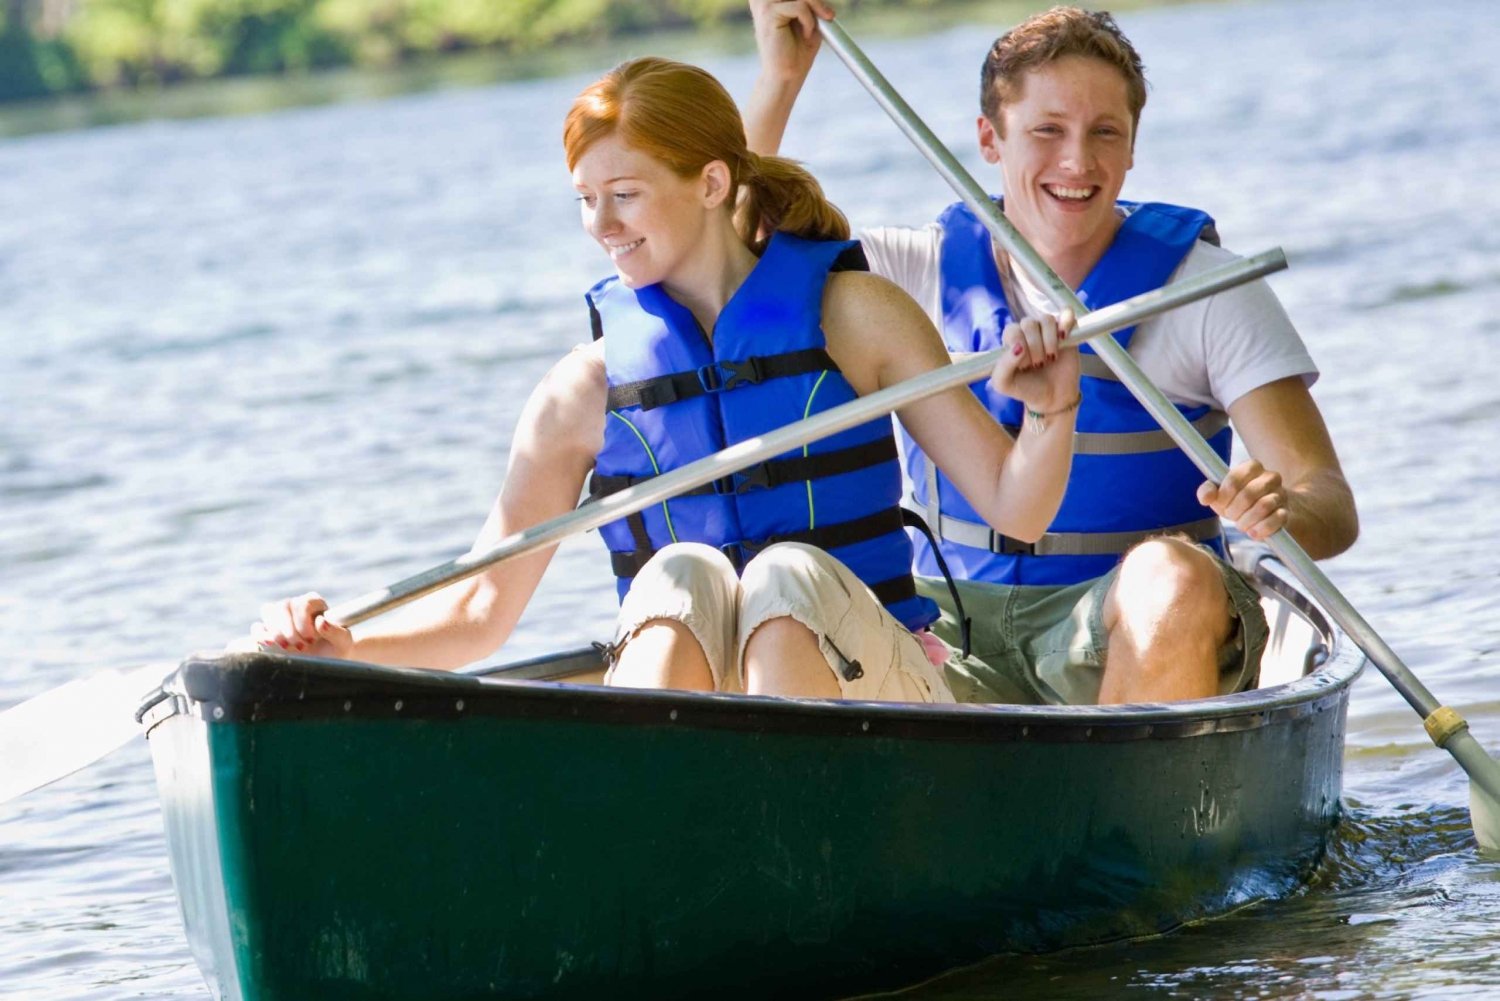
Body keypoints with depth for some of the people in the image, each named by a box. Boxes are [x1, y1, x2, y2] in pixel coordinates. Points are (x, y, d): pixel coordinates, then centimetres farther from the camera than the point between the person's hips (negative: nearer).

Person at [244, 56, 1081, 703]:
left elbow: (1016, 511, 0)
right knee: (682, 573, -28)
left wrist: (1050, 412, -21)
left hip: (870, 690, -1)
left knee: (790, 574, -30)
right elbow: (484, 608, 6)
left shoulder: (854, 315, 3)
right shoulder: (591, 389, 8)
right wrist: (345, 648, -12)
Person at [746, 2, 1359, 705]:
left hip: (1130, 628, -1)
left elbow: (1332, 507, -8)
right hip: (953, 623, 1)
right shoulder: (925, 273, 10)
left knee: (1170, 575, -36)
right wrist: (779, 78, -8)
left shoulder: (1201, 286, 1)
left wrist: (1282, 510, -33)